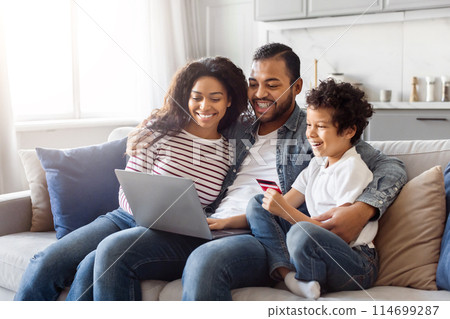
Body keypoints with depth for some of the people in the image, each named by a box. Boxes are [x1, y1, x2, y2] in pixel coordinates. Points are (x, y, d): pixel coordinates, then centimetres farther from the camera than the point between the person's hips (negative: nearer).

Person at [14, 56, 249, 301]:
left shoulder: (231, 151, 5)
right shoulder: (160, 131, 3)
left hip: (176, 237, -2)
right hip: (128, 218, 2)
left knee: (94, 266, -30)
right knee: (46, 262, -19)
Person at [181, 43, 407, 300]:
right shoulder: (236, 131, 27)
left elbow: (391, 167, 5)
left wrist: (363, 210, -16)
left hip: (260, 235, -4)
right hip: (208, 228, 5)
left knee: (205, 261, -37)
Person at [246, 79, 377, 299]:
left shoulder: (353, 169, -12)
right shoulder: (317, 165, 15)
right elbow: (285, 205, 13)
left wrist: (285, 211, -22)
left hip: (358, 265, -8)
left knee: (302, 232, -40)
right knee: (257, 204, 5)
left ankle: (308, 281, -8)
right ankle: (286, 272, -14)